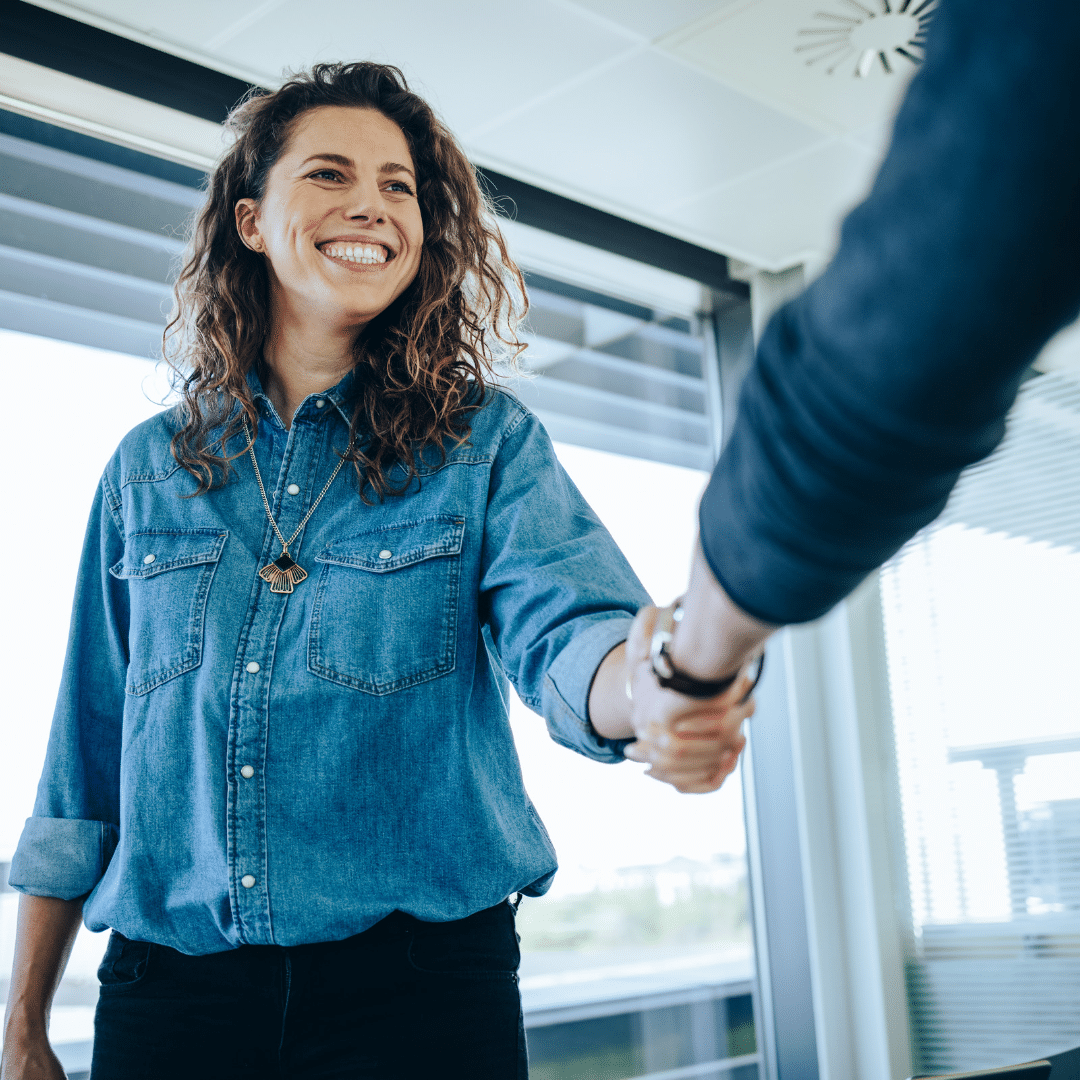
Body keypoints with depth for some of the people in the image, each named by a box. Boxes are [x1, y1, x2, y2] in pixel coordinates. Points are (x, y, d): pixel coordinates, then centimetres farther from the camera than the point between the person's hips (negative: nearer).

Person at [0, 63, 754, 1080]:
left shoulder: (486, 443, 0)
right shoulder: (150, 469, 7)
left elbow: (563, 631, -18)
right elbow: (84, 764, 10)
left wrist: (655, 685, -43)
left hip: (417, 988, -2)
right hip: (170, 986, 2)